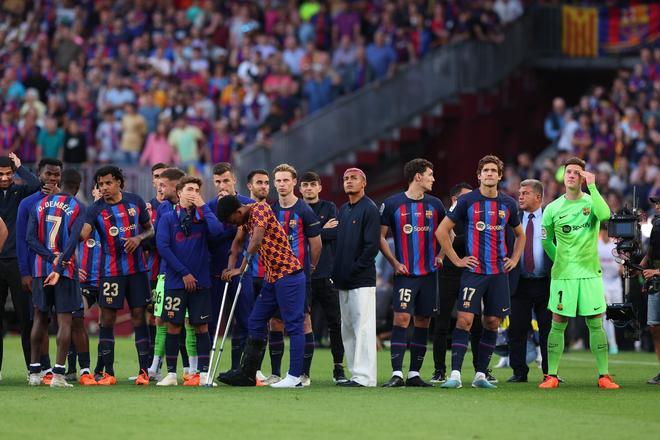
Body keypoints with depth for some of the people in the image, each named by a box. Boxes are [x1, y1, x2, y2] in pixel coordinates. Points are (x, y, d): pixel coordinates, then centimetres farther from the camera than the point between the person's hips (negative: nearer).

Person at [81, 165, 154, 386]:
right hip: (111, 271, -1)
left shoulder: (135, 202, 4)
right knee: (107, 319, -1)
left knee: (139, 316, 1)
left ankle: (144, 371, 6)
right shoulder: (96, 209, -4)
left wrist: (139, 238, -8)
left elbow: (150, 229, 14)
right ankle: (108, 373, 6)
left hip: (137, 268, 1)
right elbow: (83, 234, -19)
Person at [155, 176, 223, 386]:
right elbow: (162, 246, -6)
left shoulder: (202, 216, 6)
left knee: (201, 327, 2)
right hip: (176, 281, -1)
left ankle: (204, 373, 4)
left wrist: (203, 206, -8)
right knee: (173, 327, 0)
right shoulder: (168, 218, 3)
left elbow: (217, 230, -15)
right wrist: (183, 273, -10)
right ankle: (171, 374, 6)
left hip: (200, 281, 1)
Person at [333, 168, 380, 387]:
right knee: (348, 329, 9)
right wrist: (337, 271, 10)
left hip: (362, 280, -9)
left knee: (362, 328, -10)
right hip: (343, 281, 9)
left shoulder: (369, 209, -7)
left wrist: (354, 269, -15)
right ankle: (355, 374, 13)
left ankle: (364, 377, -11)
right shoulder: (343, 210, 18)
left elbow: (372, 246, -13)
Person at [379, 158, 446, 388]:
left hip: (429, 273, 4)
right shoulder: (392, 204, -3)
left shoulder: (434, 204, 8)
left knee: (423, 321, 5)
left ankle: (414, 374, 11)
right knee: (402, 318, -14)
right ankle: (397, 374, -15)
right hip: (405, 273, -4)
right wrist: (394, 263, -7)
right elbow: (380, 236, 2)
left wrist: (440, 255, 6)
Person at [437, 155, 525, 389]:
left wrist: (514, 259, 12)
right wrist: (456, 260, -2)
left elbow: (520, 234, 25)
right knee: (464, 320, -13)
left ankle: (480, 375, 12)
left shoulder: (508, 203, 9)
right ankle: (455, 375, -15)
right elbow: (442, 231, 2)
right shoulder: (467, 201, -1)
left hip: (499, 272, 4)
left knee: (493, 322, 4)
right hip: (473, 271, -4)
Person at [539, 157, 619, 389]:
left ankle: (604, 376, 4)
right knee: (558, 324, 1)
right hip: (563, 274, 0)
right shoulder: (553, 209, 3)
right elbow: (546, 241, 16)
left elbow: (605, 215, -24)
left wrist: (592, 186, -21)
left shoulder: (591, 201, 1)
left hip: (590, 273, 0)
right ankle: (551, 376, 5)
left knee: (596, 324, 1)